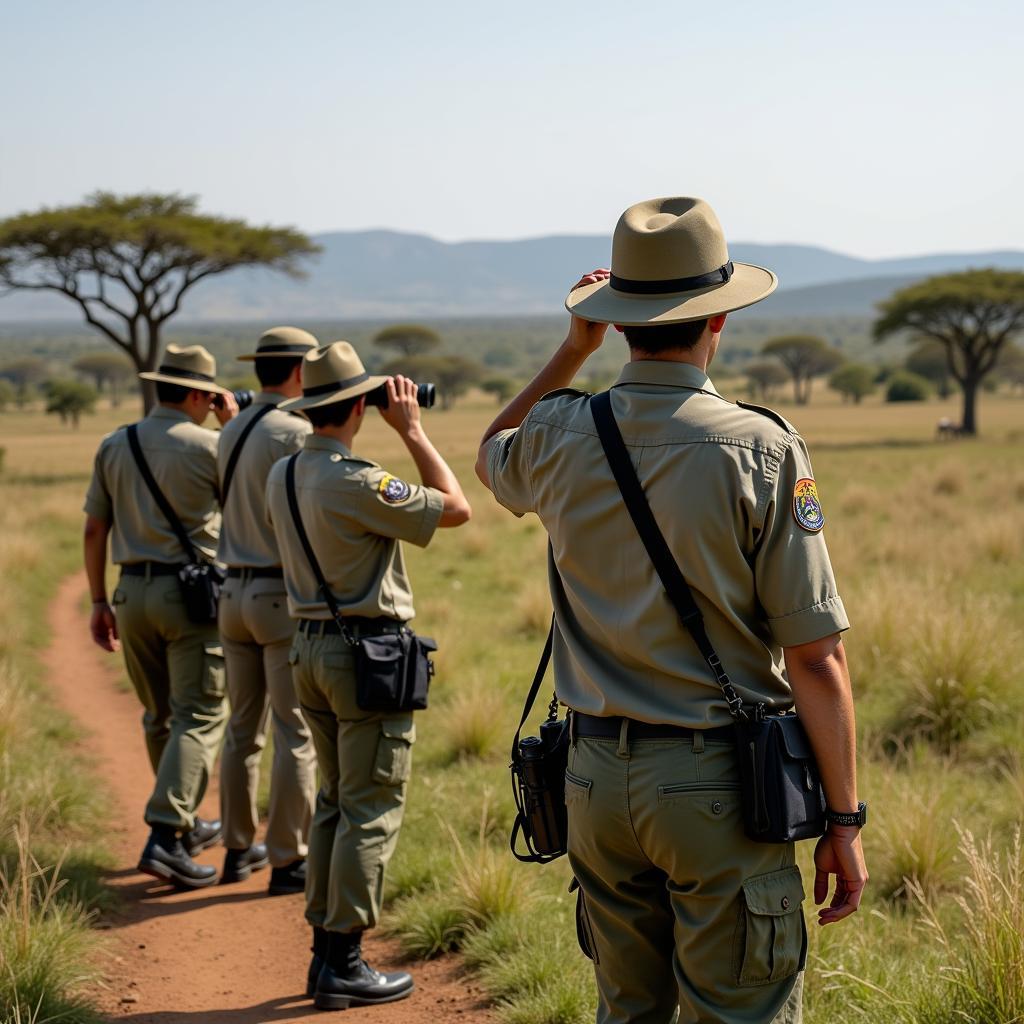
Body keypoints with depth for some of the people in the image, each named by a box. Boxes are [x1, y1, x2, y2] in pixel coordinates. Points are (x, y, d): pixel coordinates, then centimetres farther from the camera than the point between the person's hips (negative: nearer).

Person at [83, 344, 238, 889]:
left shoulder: (113, 446, 5)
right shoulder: (209, 446, -9)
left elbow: (94, 529, 7)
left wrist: (99, 602, 14)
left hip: (133, 591, 6)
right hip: (191, 592, -5)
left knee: (158, 716, 18)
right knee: (199, 716, -3)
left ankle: (185, 824, 31)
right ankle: (165, 838, -13)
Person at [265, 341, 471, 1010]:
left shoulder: (282, 476, 6)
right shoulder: (357, 482, -20)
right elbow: (455, 508, -13)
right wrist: (412, 431, -5)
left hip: (310, 647, 9)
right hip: (369, 653, -9)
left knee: (334, 805, 16)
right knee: (371, 812, -2)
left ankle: (326, 951, 20)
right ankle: (342, 962, 1)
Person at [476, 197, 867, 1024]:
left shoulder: (561, 437, 0)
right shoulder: (760, 449, -13)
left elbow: (493, 456, 28)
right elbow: (816, 656, -12)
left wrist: (573, 350, 23)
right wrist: (844, 820, -4)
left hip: (595, 772, 5)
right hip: (719, 783, -5)